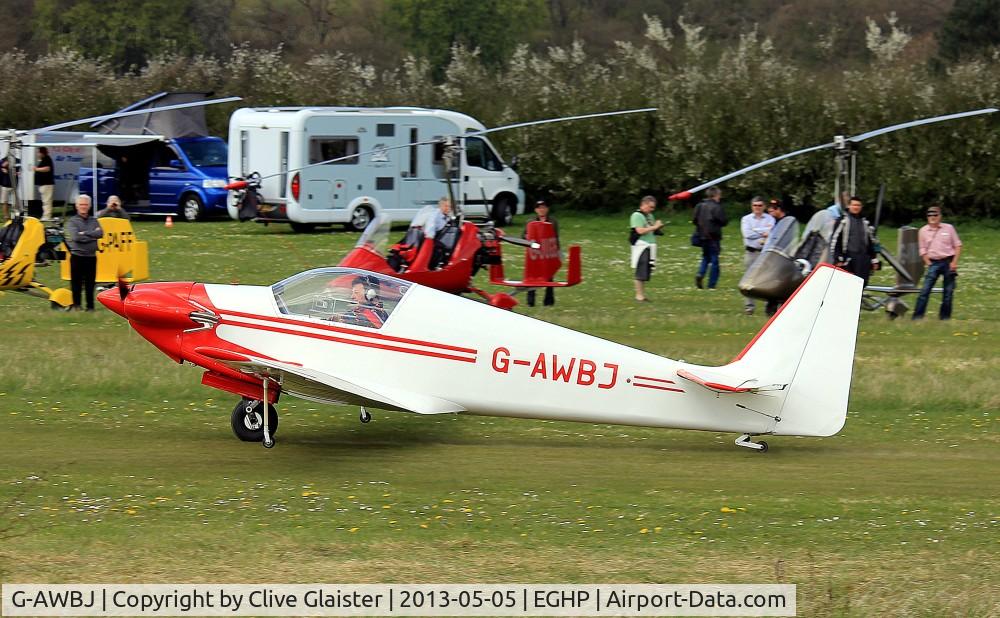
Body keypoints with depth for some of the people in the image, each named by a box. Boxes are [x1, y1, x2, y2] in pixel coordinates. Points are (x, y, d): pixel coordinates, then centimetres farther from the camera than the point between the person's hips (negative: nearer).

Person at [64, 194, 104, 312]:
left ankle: (90, 306, 11)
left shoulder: (94, 221, 12)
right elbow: (75, 236, -16)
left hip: (91, 257, 3)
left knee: (90, 283, 6)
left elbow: (100, 233, -6)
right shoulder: (72, 221, 1)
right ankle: (76, 305, 5)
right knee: (76, 283, -1)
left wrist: (84, 233, -15)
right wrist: (92, 235, -11)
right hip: (77, 257, -3)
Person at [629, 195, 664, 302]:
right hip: (641, 246, -8)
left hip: (650, 247, 8)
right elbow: (640, 231, -18)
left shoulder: (650, 216, 17)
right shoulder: (636, 216, -8)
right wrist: (654, 227, -14)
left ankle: (642, 295, 13)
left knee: (647, 273, 8)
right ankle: (639, 295, -3)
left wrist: (658, 227, 4)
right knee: (641, 273, -7)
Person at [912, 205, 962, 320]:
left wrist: (954, 262, -5)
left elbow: (957, 245, 6)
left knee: (948, 291, 2)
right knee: (925, 290, -9)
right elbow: (923, 250, 9)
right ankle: (917, 317, -9)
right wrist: (928, 263, -4)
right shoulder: (923, 231, 6)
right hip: (933, 263, 0)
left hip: (948, 262, 0)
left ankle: (945, 317, 11)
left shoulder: (949, 228, 4)